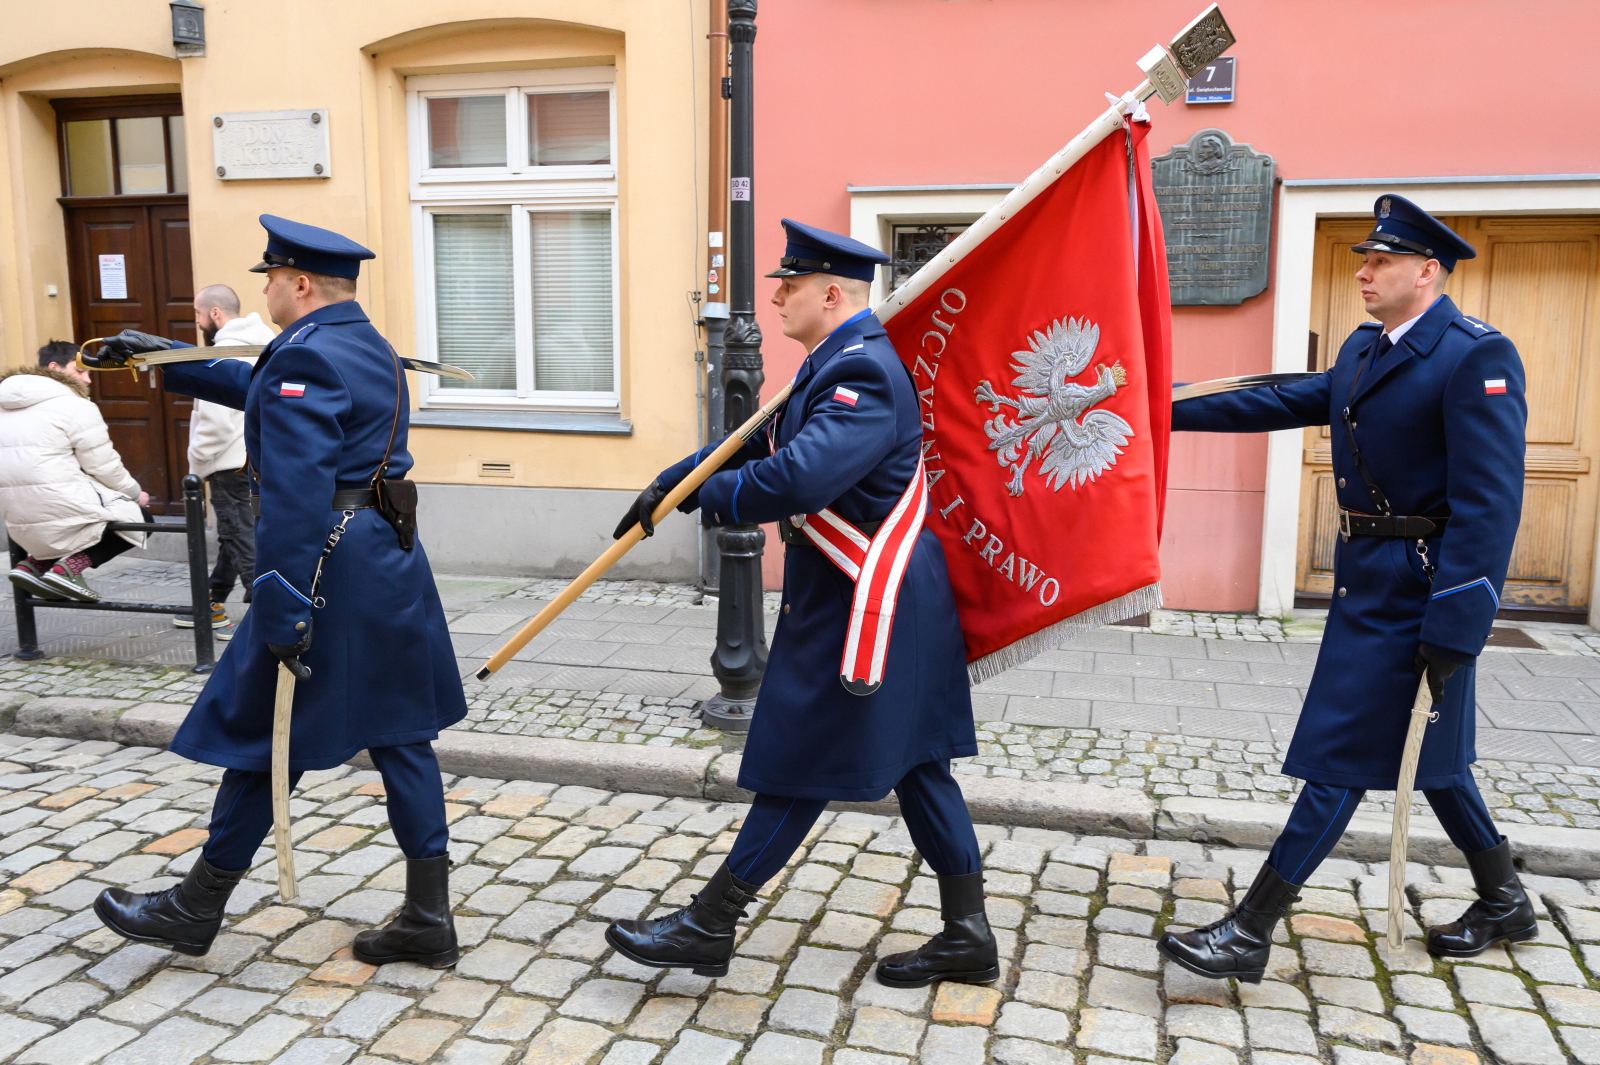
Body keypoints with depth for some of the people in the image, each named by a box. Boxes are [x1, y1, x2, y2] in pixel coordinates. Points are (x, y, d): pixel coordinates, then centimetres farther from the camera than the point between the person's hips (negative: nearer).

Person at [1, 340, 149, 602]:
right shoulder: (74, 405, -10)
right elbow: (104, 466, -9)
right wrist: (136, 494, 8)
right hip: (63, 511, -8)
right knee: (140, 517, 15)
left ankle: (35, 563, 12)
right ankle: (69, 566, -6)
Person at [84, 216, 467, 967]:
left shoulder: (305, 357, -14)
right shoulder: (369, 347, 15)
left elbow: (296, 498, -23)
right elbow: (257, 388, 31)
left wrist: (281, 610, -23)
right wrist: (164, 358, 34)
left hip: (330, 567, -9)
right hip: (393, 566, 9)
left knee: (262, 733, 7)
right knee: (398, 735, 10)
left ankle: (198, 908, 27)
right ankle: (427, 920, 15)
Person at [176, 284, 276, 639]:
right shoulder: (262, 343, 11)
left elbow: (215, 421, -21)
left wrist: (197, 465, -9)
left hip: (233, 463, -9)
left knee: (243, 539, -3)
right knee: (234, 534, 18)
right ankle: (212, 607, 31)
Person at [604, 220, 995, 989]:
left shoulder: (863, 370, -20)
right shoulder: (832, 365, 14)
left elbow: (802, 475, -33)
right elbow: (760, 440, 19)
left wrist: (714, 497, -15)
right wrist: (668, 485, 13)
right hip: (862, 592, 11)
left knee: (802, 761, 1)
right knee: (913, 761, 14)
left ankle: (710, 924, 15)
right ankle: (967, 936, 25)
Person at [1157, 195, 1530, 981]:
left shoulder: (1477, 357, -17)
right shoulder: (1364, 349, 9)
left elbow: (1489, 504, -22)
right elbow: (1289, 403, 19)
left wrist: (1452, 629, -24)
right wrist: (1174, 412, 17)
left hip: (1413, 588, -9)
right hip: (1367, 578, 9)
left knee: (1344, 751, -4)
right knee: (1422, 747, 19)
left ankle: (1249, 933, 2)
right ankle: (1503, 903, 39)